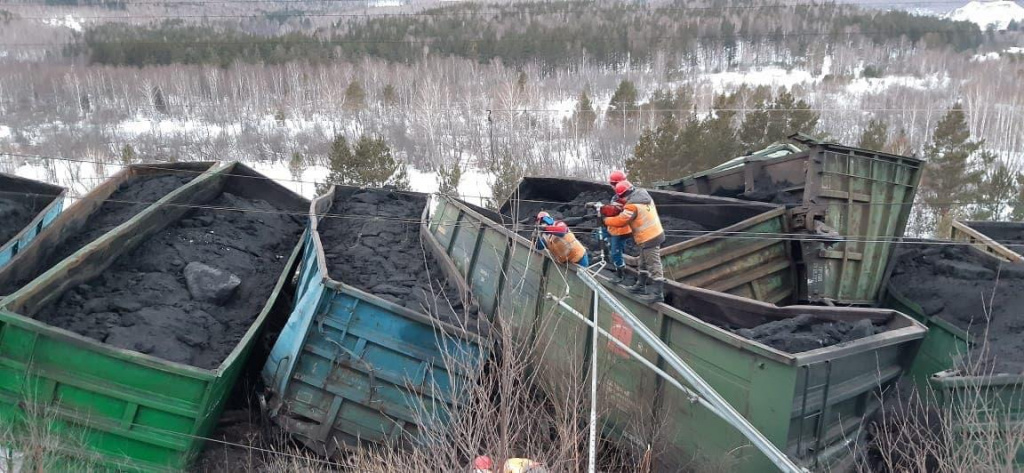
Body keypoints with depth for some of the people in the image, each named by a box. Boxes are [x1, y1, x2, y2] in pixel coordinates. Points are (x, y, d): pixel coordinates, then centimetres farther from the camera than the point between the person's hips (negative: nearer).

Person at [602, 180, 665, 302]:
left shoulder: (632, 205, -22)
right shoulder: (644, 195, 5)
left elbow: (620, 221, -19)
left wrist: (606, 220, -4)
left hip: (648, 238, -10)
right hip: (655, 233, 10)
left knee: (653, 265, -5)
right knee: (644, 263, 20)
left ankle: (657, 293, -2)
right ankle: (641, 286, 31)